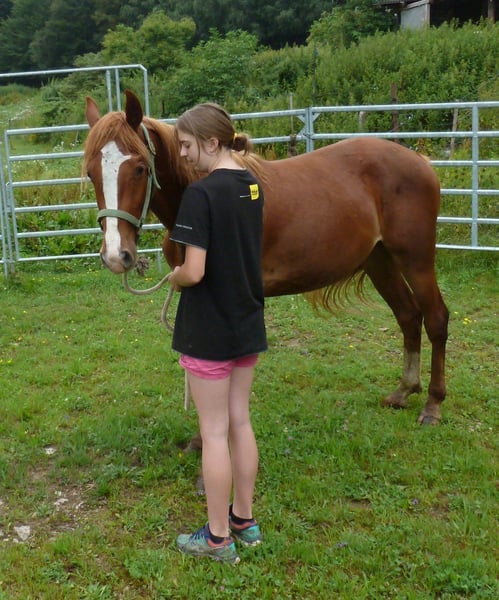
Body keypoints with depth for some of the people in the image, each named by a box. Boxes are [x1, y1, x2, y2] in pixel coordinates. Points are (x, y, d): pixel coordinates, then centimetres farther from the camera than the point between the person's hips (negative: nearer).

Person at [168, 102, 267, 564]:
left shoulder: (201, 193, -20)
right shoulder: (253, 184, 4)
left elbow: (194, 271, -23)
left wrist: (174, 278, -3)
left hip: (209, 330, -8)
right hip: (249, 323, 8)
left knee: (214, 432, 4)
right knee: (240, 422, 18)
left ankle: (219, 538, 18)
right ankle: (245, 520, 31)